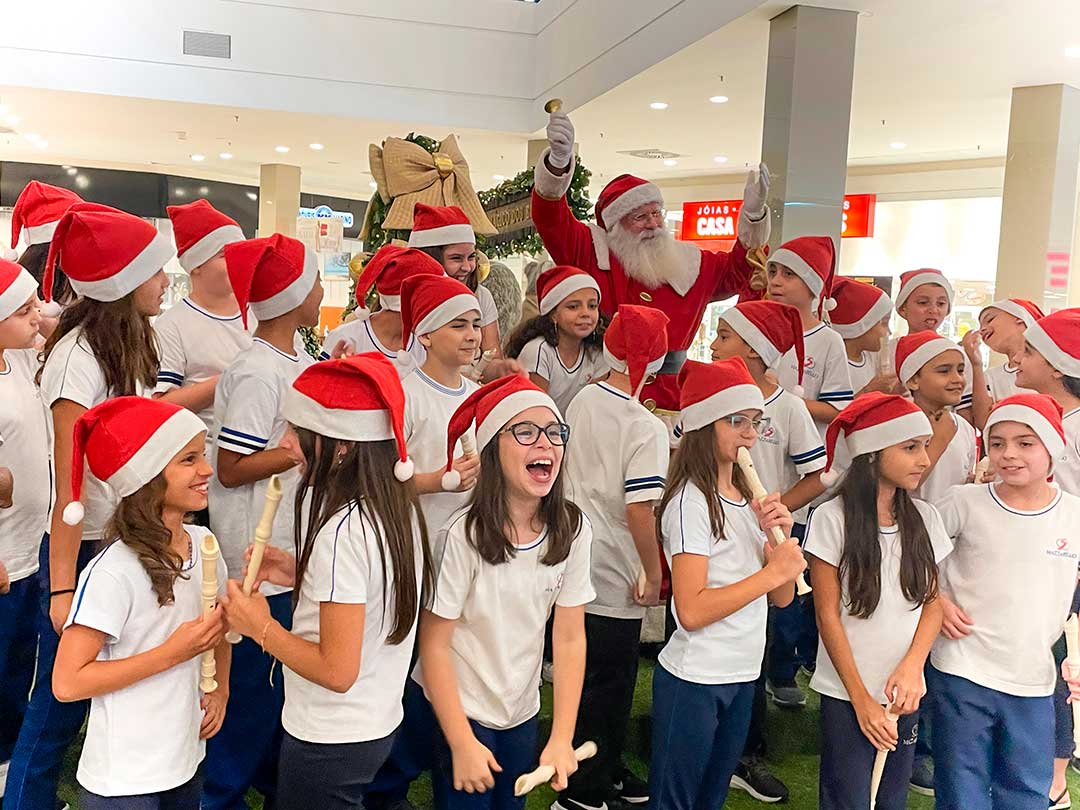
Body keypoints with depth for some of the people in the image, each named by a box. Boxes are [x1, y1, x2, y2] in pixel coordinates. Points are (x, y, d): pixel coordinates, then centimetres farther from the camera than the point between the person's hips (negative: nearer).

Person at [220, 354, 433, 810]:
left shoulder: (342, 530, -27)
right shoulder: (401, 509, -2)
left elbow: (337, 671, -26)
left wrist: (261, 627, -14)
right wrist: (300, 573, 4)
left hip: (330, 742, -8)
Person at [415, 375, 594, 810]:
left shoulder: (573, 530, -12)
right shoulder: (464, 535, -24)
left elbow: (569, 638, -7)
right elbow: (434, 645, -16)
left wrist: (561, 738, -9)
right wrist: (462, 745, -15)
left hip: (523, 714, 4)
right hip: (458, 712, -4)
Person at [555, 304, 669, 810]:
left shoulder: (582, 401, 1)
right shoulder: (646, 428, -19)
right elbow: (639, 508, -23)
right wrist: (653, 571, -13)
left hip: (577, 564, 7)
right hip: (616, 578, -7)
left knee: (587, 677, 19)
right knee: (607, 687, 7)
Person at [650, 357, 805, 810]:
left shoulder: (749, 496, 8)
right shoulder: (691, 501, -16)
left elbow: (782, 597, 7)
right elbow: (691, 611, -24)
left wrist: (781, 536, -9)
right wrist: (773, 572, -20)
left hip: (742, 678, 8)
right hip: (693, 682, -7)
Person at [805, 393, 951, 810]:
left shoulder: (924, 518, 1)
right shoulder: (833, 518, -13)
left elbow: (933, 601, 4)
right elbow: (828, 615, -10)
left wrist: (913, 665, -14)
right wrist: (862, 700, -10)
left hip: (905, 693, 4)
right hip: (847, 695, -4)